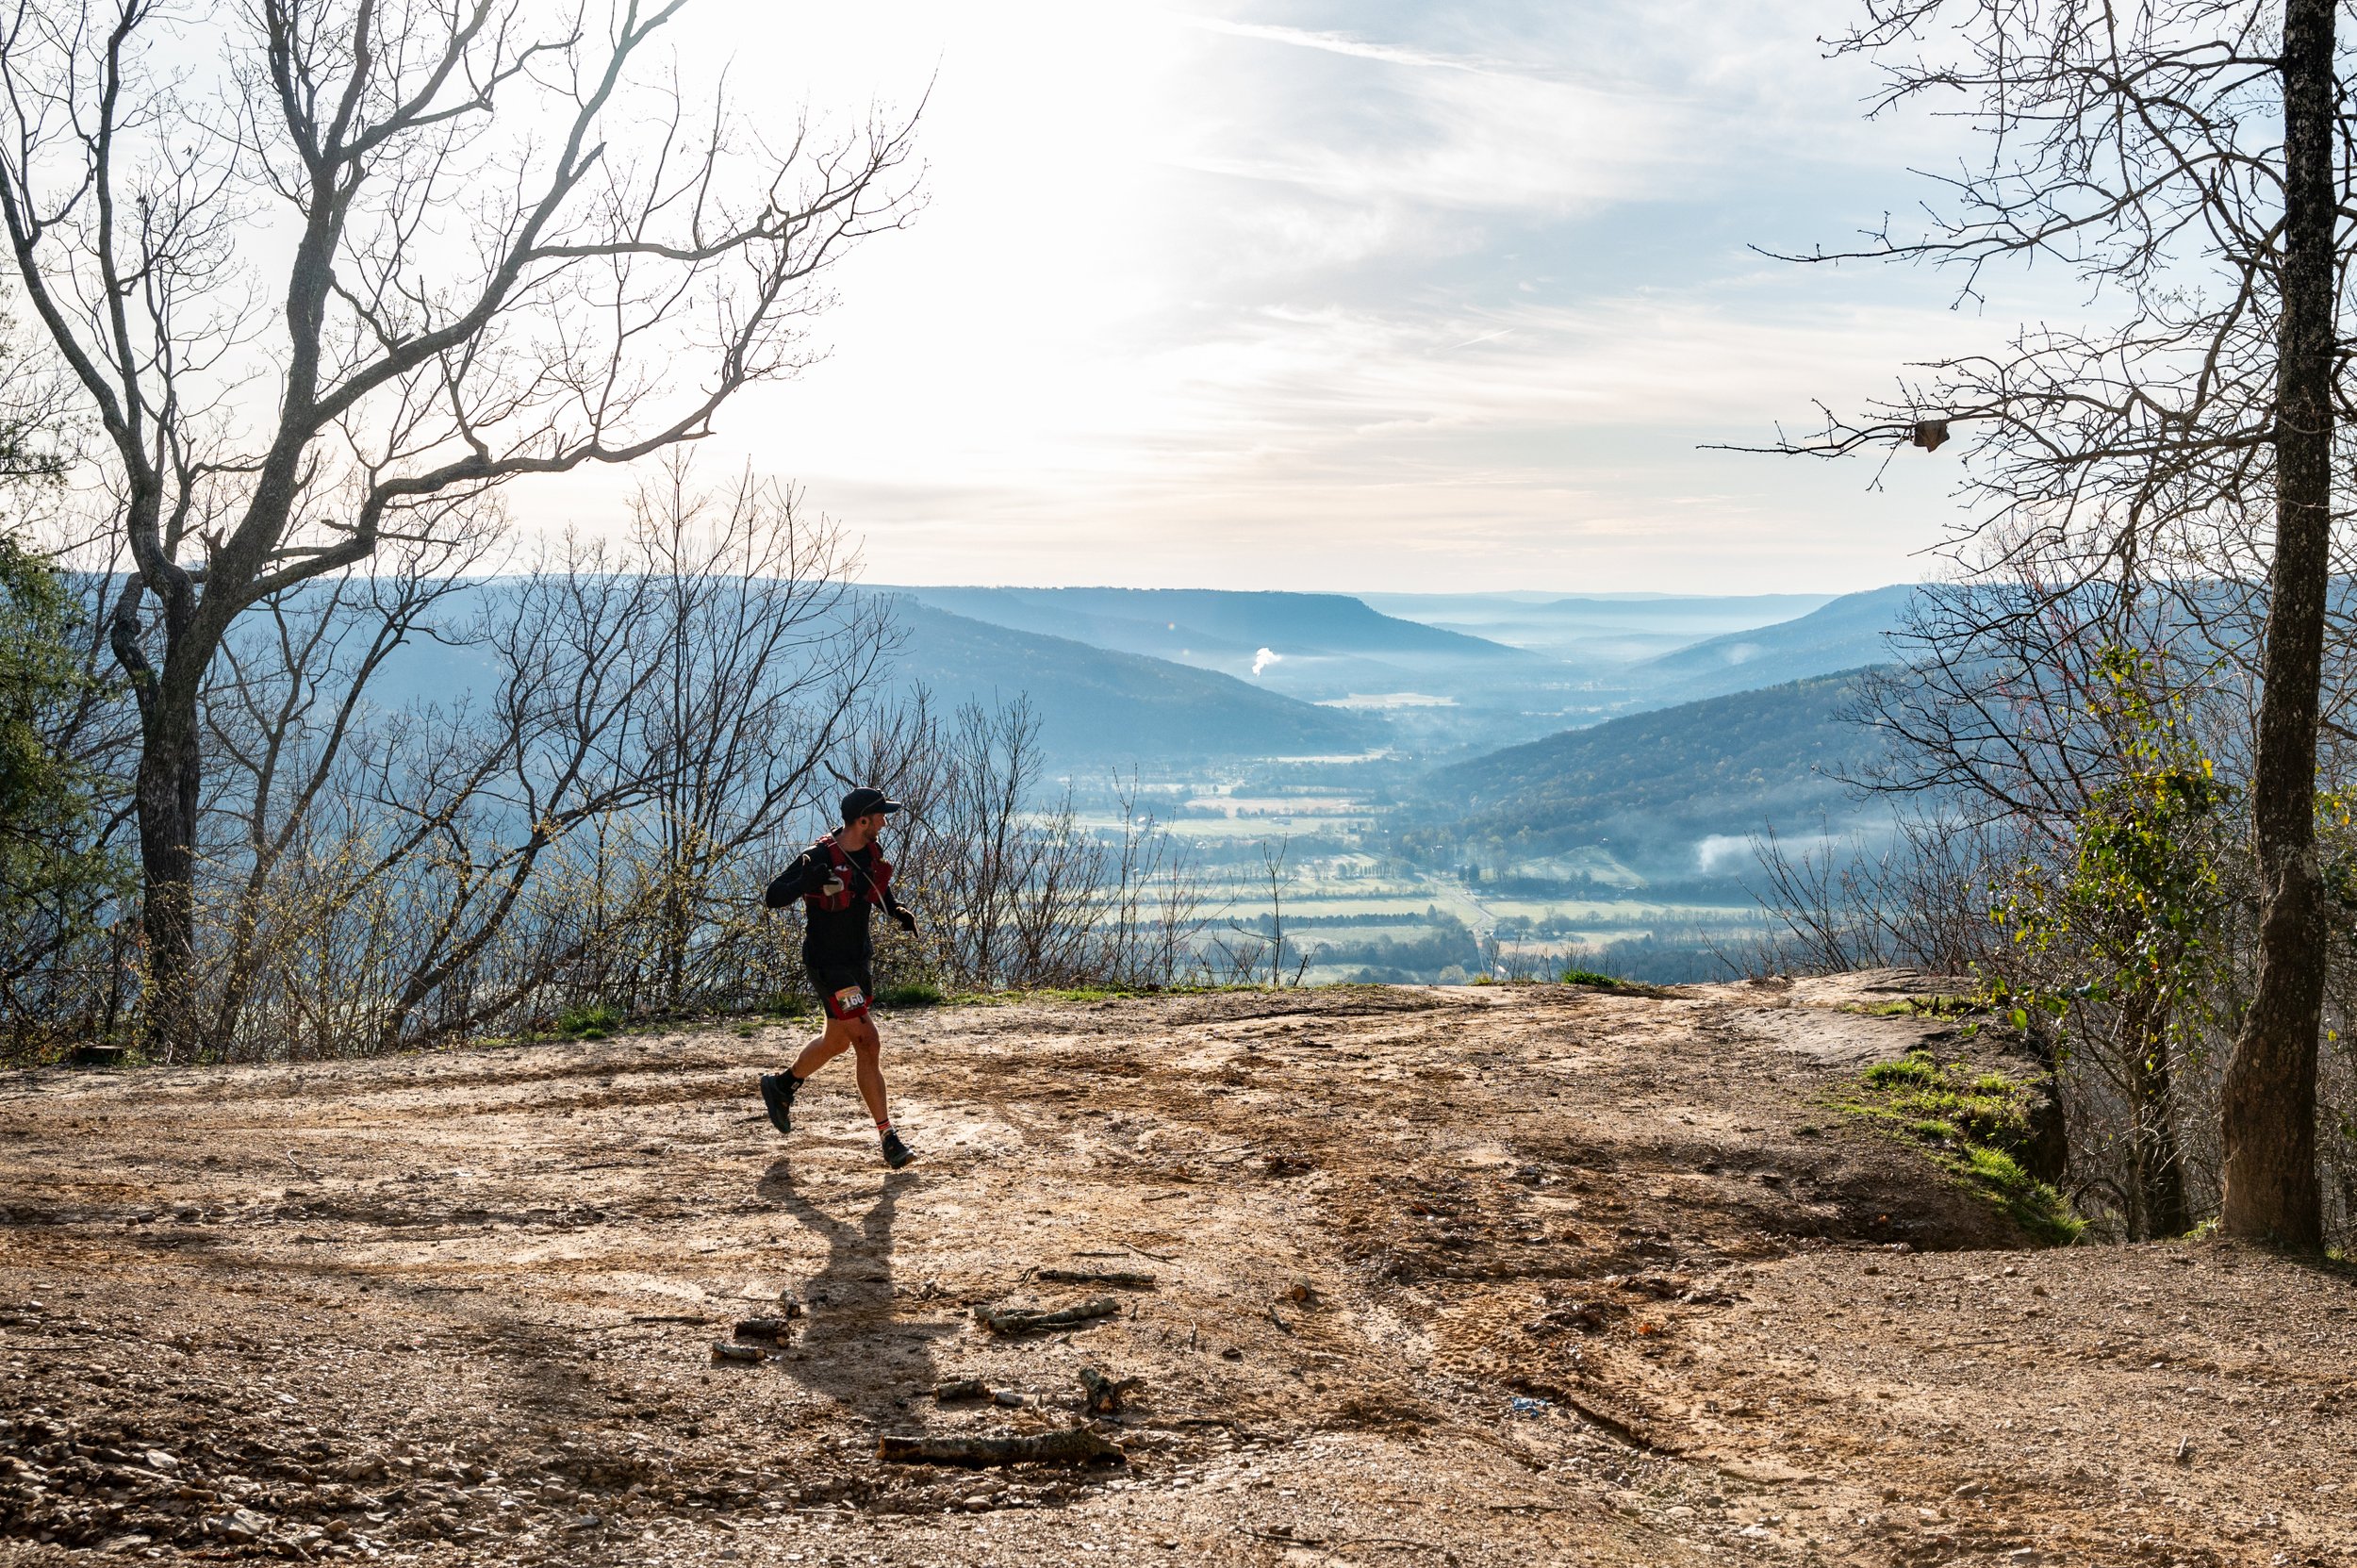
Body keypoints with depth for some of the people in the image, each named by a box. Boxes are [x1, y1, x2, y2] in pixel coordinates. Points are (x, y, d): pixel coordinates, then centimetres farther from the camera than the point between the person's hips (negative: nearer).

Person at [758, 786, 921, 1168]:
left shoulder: (872, 852, 2)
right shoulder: (819, 857, -21)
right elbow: (772, 897, -21)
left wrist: (897, 910, 2)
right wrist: (805, 883, -40)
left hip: (858, 959, 9)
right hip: (827, 963, -9)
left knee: (837, 1042, 20)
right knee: (867, 1044, -12)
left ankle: (781, 1085, 46)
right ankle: (889, 1138, -7)